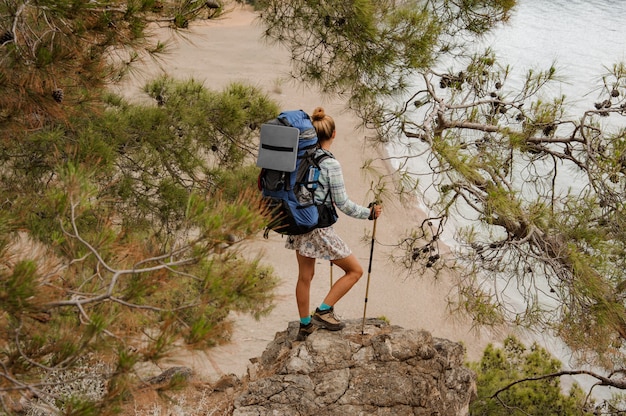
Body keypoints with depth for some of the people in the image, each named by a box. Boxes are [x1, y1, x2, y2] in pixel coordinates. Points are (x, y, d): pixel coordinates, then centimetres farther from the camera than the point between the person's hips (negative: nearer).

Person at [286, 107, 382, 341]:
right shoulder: (330, 164, -18)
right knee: (355, 270, 9)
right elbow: (342, 204, -15)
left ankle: (305, 325, 31)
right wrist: (369, 213, -2)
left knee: (305, 276, 20)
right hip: (320, 228, -7)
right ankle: (324, 311, 3)